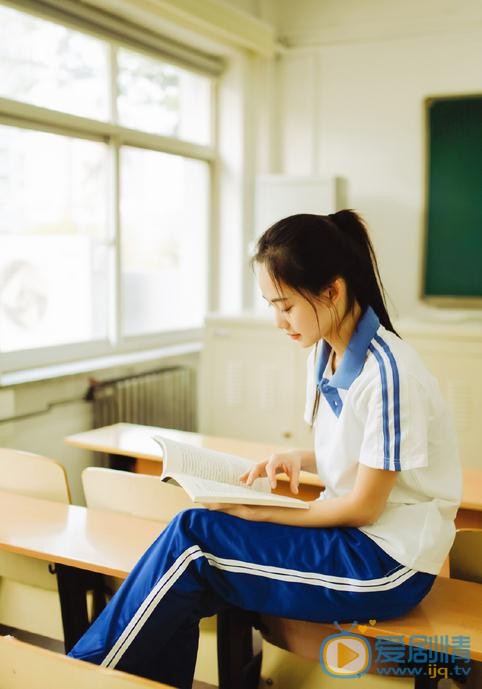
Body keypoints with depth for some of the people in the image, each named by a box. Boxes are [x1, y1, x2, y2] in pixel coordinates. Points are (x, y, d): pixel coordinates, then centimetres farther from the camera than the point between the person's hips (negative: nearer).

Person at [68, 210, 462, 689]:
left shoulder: (386, 372, -22)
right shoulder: (326, 351, 3)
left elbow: (364, 506, -17)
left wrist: (261, 513, -14)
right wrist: (300, 458, -2)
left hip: (389, 560, -7)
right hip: (348, 534, 7)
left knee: (192, 537, -19)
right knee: (181, 594, -14)